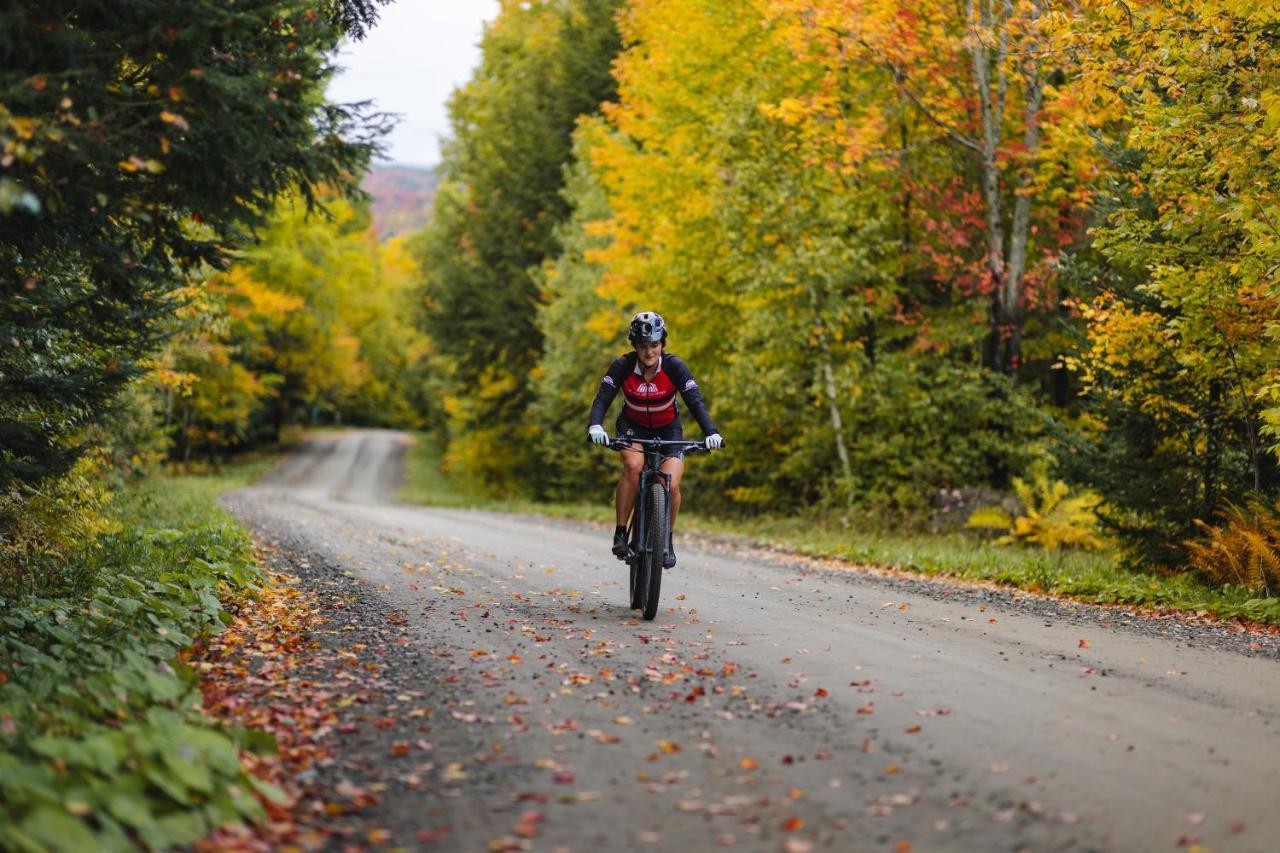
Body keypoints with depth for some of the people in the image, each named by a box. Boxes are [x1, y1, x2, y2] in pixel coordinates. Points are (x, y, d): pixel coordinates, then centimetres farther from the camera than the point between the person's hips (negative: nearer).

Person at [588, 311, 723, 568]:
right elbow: (602, 398, -29)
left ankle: (667, 540, 9)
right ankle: (620, 533, -20)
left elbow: (695, 401, -29)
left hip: (667, 429, 0)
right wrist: (595, 426, -49)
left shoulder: (674, 366, -22)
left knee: (672, 486, -18)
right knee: (633, 465, -32)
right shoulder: (623, 366, -21)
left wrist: (711, 432, -45)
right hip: (633, 426, 0)